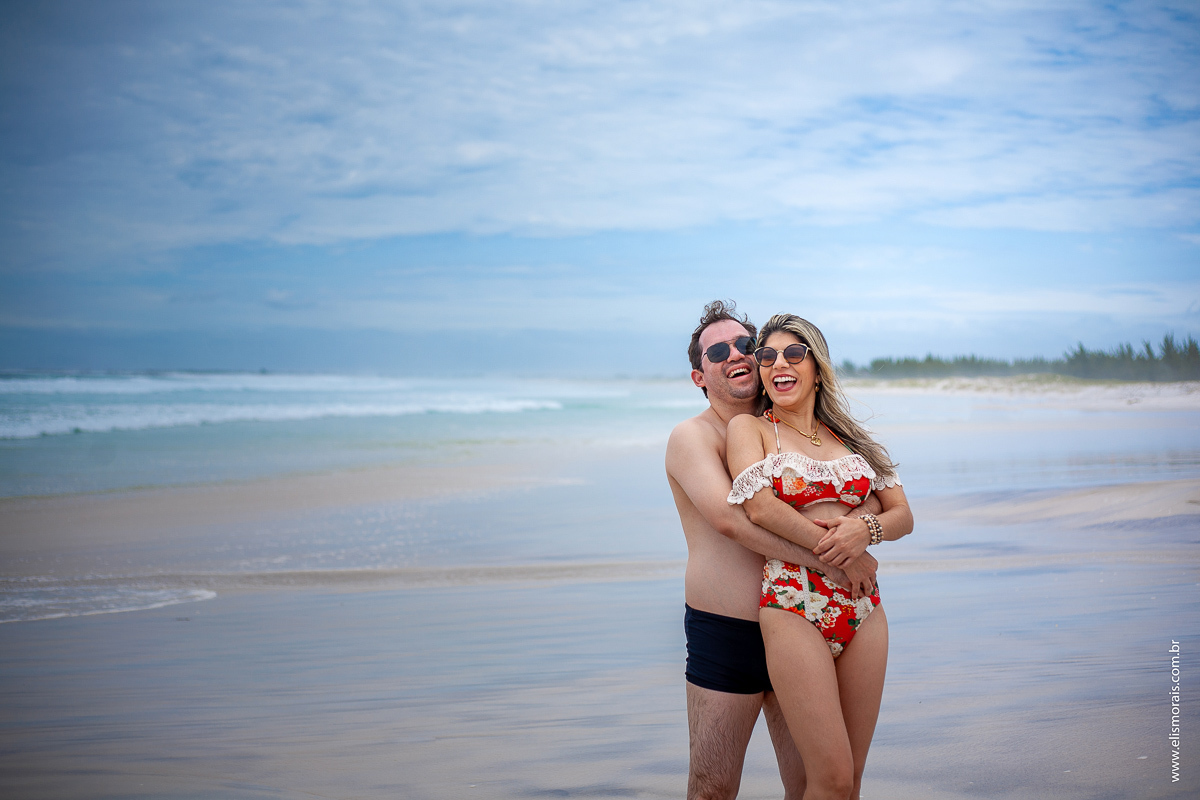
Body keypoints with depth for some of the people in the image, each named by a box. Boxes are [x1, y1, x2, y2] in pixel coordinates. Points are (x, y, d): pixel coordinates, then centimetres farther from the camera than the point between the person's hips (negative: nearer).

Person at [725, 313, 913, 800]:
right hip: (794, 606, -5)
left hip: (863, 608, 5)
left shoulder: (849, 437, 18)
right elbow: (759, 507, -12)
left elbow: (903, 515, 13)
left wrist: (864, 530, -9)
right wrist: (831, 547, -10)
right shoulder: (749, 428, 5)